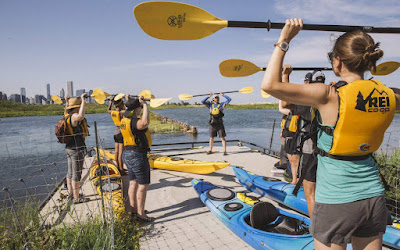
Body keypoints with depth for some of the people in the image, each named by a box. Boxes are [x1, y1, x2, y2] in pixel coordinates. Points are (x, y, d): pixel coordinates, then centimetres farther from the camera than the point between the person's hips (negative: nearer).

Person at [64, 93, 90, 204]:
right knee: (77, 174, -2)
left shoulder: (67, 115, 9)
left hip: (69, 148, 10)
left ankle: (70, 192, 35)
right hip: (77, 149, -10)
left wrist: (67, 102, 38)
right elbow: (81, 116, -45)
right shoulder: (74, 116, -20)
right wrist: (83, 100, -36)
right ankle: (76, 198, 6)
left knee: (70, 172, 20)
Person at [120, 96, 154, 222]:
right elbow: (145, 122, -44)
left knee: (133, 183, 18)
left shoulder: (125, 119, 7)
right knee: (143, 185, 0)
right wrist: (145, 105, -32)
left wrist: (139, 102, 20)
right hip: (138, 155, -10)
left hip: (127, 154, 10)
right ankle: (140, 214, 7)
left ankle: (134, 210, 30)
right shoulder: (133, 121, -22)